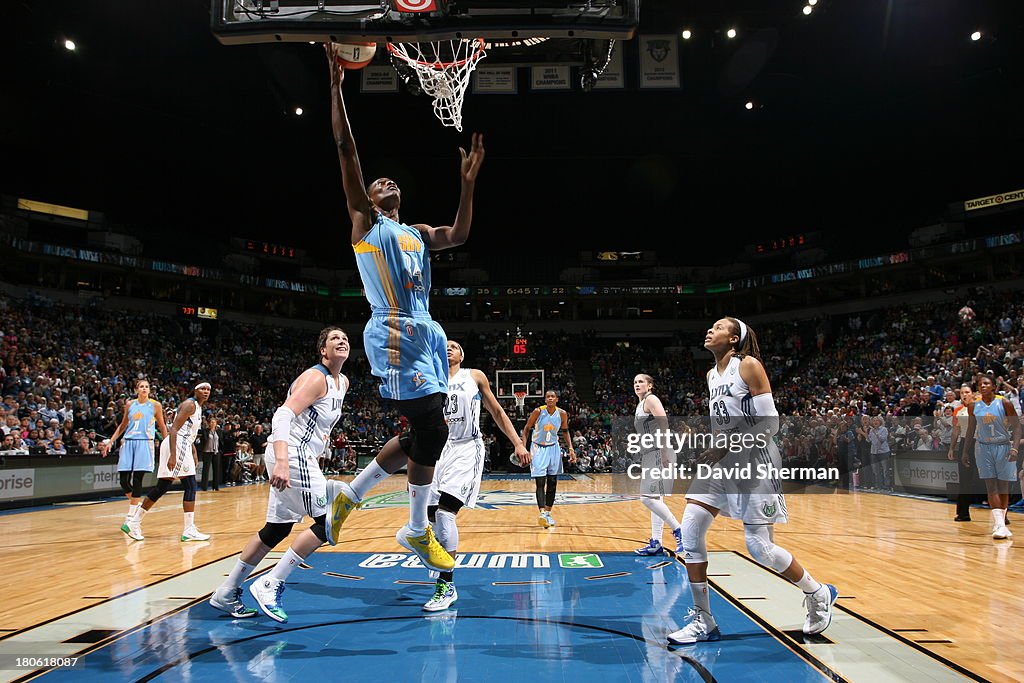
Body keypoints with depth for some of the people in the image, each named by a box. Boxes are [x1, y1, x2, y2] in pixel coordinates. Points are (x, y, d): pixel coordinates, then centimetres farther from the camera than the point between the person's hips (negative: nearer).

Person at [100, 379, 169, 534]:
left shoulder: (155, 405, 2)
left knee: (137, 480, -9)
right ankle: (136, 505, 24)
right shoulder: (130, 404, 10)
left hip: (144, 444, -3)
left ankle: (130, 519, -5)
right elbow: (123, 425, 20)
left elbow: (162, 427, 9)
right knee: (124, 480, -2)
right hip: (128, 443, 3)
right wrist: (110, 441, 14)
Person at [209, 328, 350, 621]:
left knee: (277, 528, 14)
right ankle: (270, 585, -5)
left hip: (297, 457, 10)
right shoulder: (316, 378, -14)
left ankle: (226, 593, 24)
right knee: (328, 522, -9)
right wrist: (281, 461, -37)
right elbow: (283, 415, -26)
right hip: (291, 455, -10)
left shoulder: (342, 382, 14)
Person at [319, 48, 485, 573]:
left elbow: (459, 236, 13)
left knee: (423, 434, 9)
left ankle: (348, 493, 23)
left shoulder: (417, 232, 26)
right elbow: (346, 150, -2)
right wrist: (335, 86, -4)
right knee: (430, 430, -10)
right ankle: (417, 531, 6)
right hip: (394, 334, -8)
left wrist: (468, 183, 10)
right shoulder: (364, 219, 6)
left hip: (424, 333, 8)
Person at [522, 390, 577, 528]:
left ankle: (548, 513, 16)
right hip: (538, 448, -4)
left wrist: (570, 448, 1)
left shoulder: (562, 414, -8)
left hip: (553, 449, 4)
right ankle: (542, 513, -21)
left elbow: (565, 431, 9)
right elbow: (526, 429, -6)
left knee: (552, 483, 5)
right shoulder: (538, 411, -17)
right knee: (540, 483, -14)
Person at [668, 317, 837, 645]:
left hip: (754, 461, -7)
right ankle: (703, 620, 4)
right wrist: (714, 449, 8)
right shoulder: (712, 375, 12)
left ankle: (819, 594, 24)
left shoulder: (749, 366, -11)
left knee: (760, 547, -4)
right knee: (690, 529, -6)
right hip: (723, 460, 7)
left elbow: (770, 423, -15)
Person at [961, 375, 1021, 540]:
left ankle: (1001, 522, 17)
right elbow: (971, 430, 10)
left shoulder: (1004, 403, -7)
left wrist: (1014, 447, -17)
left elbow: (1017, 426, -6)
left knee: (1003, 487, 4)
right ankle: (999, 525, -9)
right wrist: (965, 452, 8)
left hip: (1003, 447, -1)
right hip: (984, 448, 1)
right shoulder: (973, 406, 1)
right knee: (991, 486, -6)